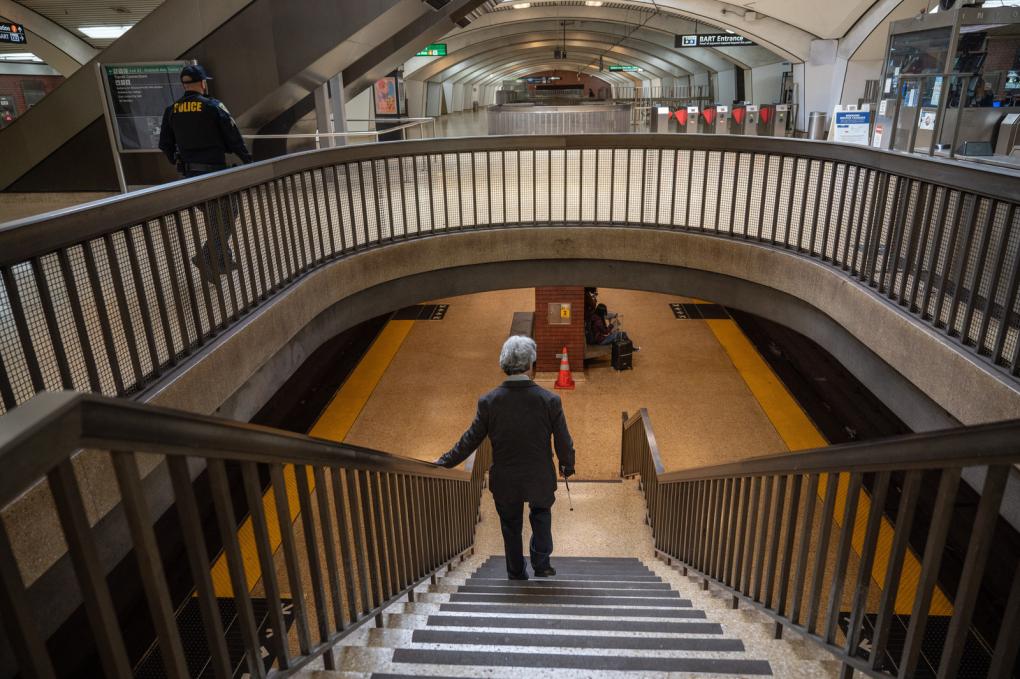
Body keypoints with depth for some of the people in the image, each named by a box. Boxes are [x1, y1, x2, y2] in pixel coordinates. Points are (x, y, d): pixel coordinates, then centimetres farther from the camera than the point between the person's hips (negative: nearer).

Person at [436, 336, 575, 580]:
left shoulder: (489, 401, -15)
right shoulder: (549, 400, -17)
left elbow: (470, 440, -8)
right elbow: (563, 441, -7)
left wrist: (445, 461, 6)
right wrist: (567, 466, 13)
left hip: (505, 482, 0)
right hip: (540, 479, 0)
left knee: (511, 526, 22)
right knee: (541, 514, 30)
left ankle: (517, 574, 36)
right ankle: (541, 562, 27)